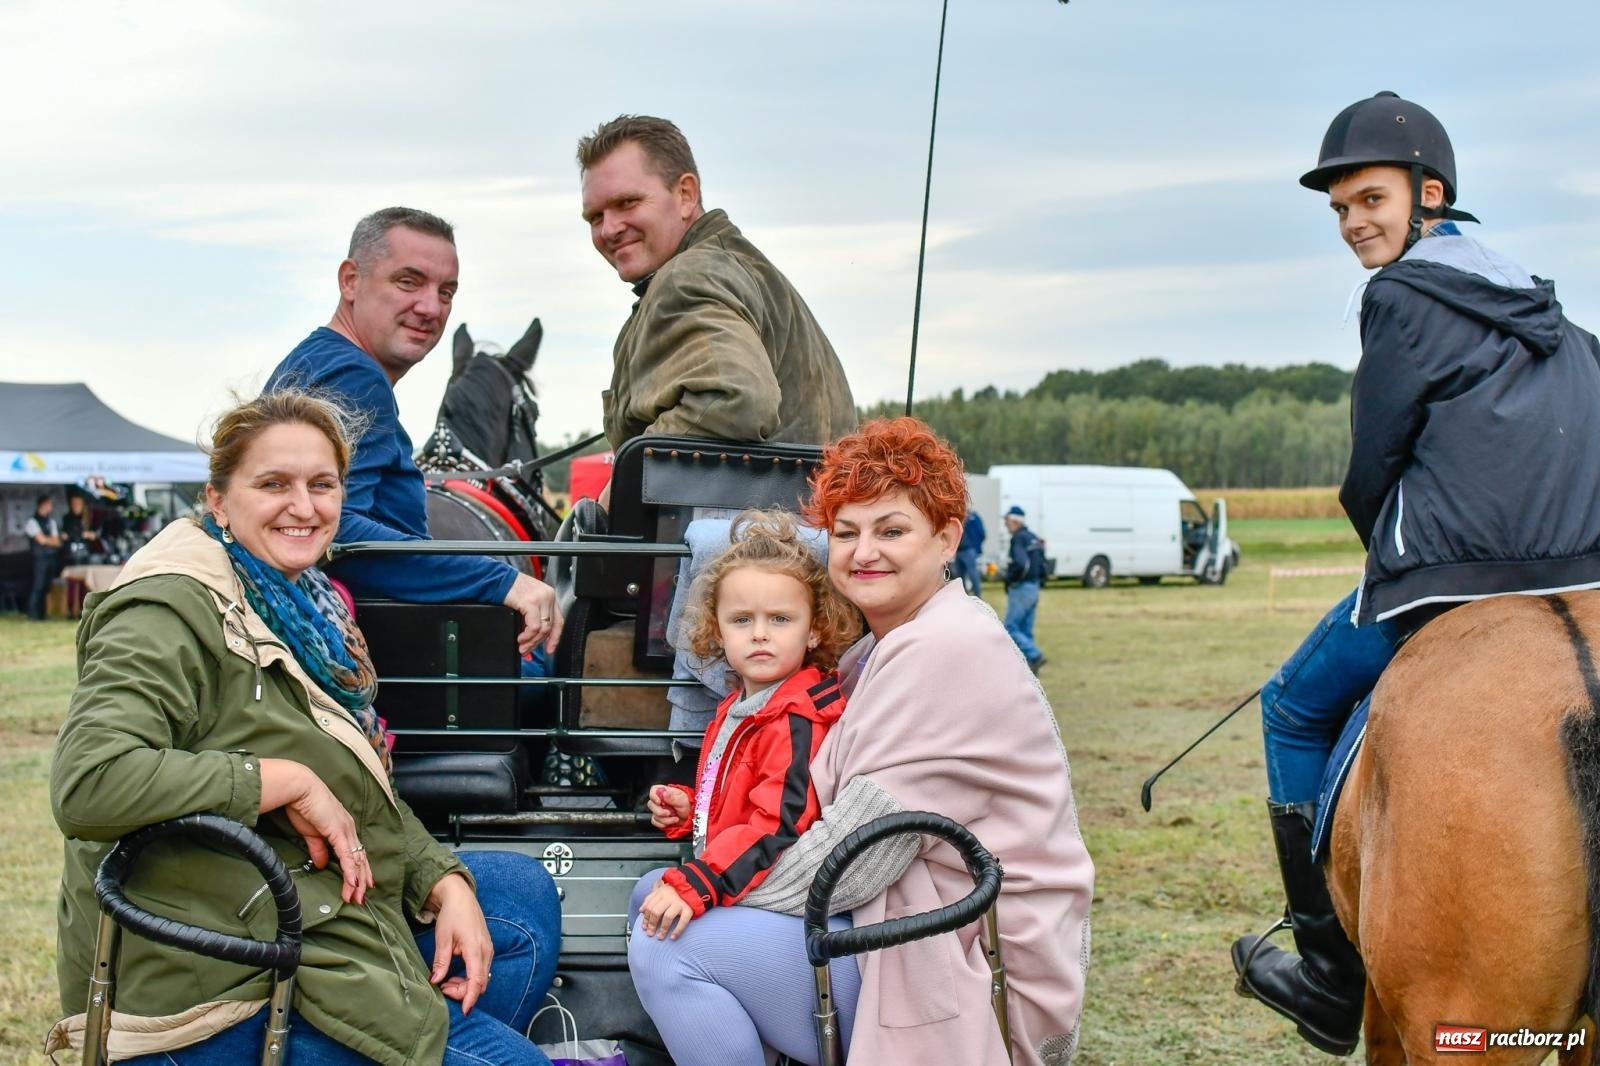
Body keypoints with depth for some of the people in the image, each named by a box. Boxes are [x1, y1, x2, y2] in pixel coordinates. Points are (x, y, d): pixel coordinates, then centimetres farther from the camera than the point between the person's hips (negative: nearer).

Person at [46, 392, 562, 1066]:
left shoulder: (306, 606, 13)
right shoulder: (172, 613, -16)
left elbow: (371, 801, 17)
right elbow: (87, 786, -31)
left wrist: (448, 885, 0)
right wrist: (288, 780, -25)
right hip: (220, 999, -9)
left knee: (523, 891, 16)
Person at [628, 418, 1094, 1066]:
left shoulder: (947, 651, -18)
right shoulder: (882, 648, 14)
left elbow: (856, 852, -20)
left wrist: (720, 895, -9)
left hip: (969, 980, -10)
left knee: (665, 950, -17)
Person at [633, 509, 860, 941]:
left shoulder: (797, 722, -20)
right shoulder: (739, 707, 13)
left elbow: (778, 827, -29)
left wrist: (696, 886, -36)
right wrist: (687, 807, 10)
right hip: (723, 878, 10)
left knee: (658, 936, -18)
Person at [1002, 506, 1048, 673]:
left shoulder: (1018, 539, -15)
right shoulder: (1033, 539, 14)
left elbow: (1020, 564, -27)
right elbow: (1042, 564, 16)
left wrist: (1009, 580, -14)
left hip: (1020, 589, -9)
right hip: (1034, 588, 9)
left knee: (1010, 628, -6)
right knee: (1026, 630, 11)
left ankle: (1035, 656, -17)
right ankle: (1028, 665, 10)